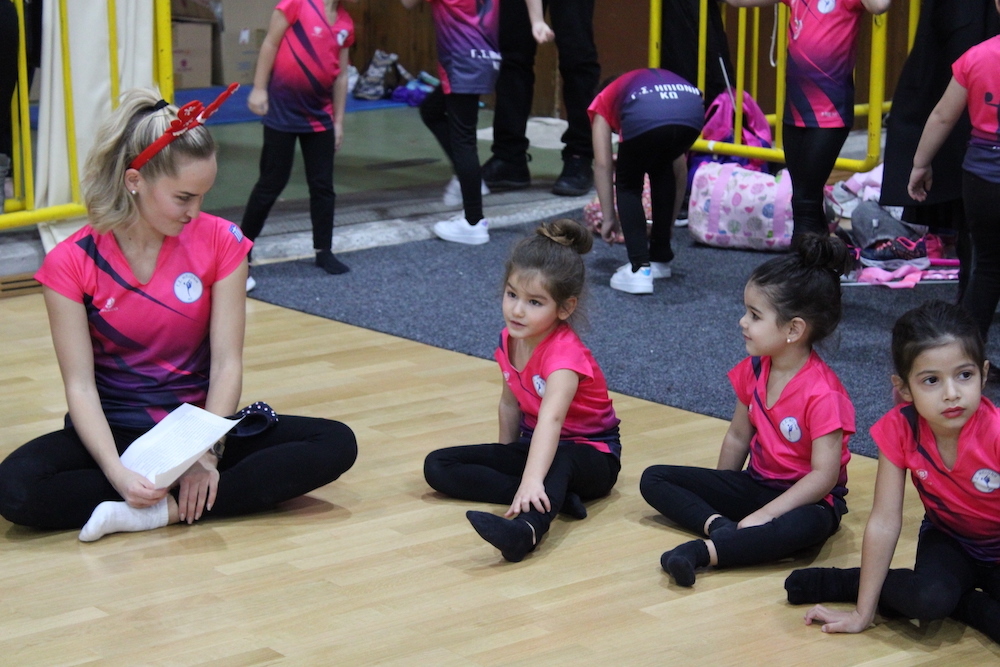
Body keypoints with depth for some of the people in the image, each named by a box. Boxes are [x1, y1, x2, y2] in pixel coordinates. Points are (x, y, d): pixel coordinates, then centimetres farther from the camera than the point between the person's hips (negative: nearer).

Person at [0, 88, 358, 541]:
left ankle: (163, 512, -26)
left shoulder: (220, 243, -6)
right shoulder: (72, 263, -10)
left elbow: (227, 363, -8)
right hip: (115, 432, -2)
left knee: (335, 444, -21)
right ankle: (191, 502, -23)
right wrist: (117, 474, -29)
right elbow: (80, 385, -14)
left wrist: (207, 453, -22)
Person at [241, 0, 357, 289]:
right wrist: (259, 89, -12)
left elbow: (341, 75, 9)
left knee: (323, 185, 7)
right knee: (271, 183, 0)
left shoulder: (345, 24, 4)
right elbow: (271, 43, -10)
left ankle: (324, 251, 18)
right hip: (282, 110, -5)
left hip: (319, 116, 5)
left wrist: (338, 121, 11)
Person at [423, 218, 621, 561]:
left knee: (559, 460, -44)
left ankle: (527, 529, -75)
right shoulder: (510, 341, -4)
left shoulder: (565, 353, -27)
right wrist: (504, 459, 9)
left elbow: (551, 418, -44)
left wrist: (531, 480, -57)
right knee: (437, 466, -9)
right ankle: (554, 498, -25)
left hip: (592, 455, -8)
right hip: (534, 444, 8)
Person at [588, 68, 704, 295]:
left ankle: (640, 268, 5)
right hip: (692, 112, 4)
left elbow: (603, 164, 23)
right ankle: (660, 259, 34)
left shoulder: (604, 101, 36)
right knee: (662, 171, 32)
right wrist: (670, 221, 48)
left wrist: (609, 218, 27)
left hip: (644, 116, -4)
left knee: (628, 185, 21)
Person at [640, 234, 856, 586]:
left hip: (807, 498, -7)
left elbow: (824, 475, -25)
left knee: (809, 525, -44)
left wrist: (764, 515, -28)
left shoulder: (822, 394, -21)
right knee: (654, 479, -4)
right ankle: (721, 527, -27)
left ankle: (704, 551, -44)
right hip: (755, 485, 7)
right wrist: (717, 496, 9)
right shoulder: (754, 370, 0)